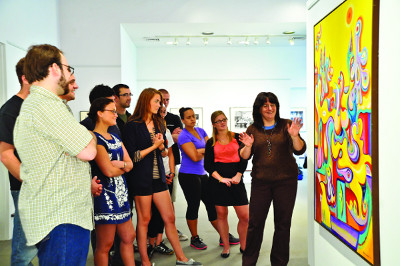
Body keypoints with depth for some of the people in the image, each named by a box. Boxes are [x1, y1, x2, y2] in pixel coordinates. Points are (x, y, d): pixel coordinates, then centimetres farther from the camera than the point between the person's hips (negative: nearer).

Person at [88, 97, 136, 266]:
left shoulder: (115, 138, 14)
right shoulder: (94, 139, -12)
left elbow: (130, 164, 9)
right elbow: (108, 171, -19)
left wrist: (119, 164, -12)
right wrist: (124, 166, 0)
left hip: (120, 193, 9)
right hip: (105, 193, -8)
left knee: (128, 237, 14)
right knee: (105, 244, 3)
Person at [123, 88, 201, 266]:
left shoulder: (158, 123, 12)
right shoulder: (133, 125, -8)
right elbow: (132, 156, -12)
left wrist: (161, 146, -5)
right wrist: (154, 146, -11)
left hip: (158, 176, 6)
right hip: (141, 178, -6)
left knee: (169, 218, 8)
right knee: (144, 220, 5)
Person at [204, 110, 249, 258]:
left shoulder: (237, 137, 8)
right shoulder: (211, 142, 7)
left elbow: (244, 159, 6)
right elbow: (208, 165, 3)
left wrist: (238, 175, -9)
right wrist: (221, 178, -10)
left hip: (236, 180, 1)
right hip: (217, 181, 0)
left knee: (245, 216, -2)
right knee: (221, 214, 4)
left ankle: (243, 246, 19)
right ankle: (226, 247, 19)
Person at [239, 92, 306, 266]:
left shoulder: (286, 125, 2)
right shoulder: (252, 129, 7)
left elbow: (300, 150, -6)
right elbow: (244, 157, 5)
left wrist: (294, 136, -25)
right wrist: (247, 146, -16)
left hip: (286, 181, 0)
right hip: (260, 182, 1)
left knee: (283, 224, 8)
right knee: (255, 223, 3)